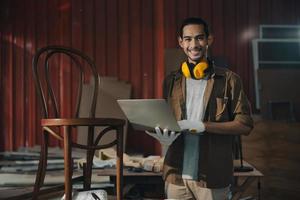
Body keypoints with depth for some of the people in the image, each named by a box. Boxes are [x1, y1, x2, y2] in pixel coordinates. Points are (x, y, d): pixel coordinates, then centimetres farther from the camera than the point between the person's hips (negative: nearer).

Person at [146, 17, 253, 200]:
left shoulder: (229, 80, 0)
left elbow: (245, 124, -3)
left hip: (213, 177, -2)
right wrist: (164, 134, -4)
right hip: (176, 176, 3)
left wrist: (204, 126, -15)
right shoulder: (171, 81, 10)